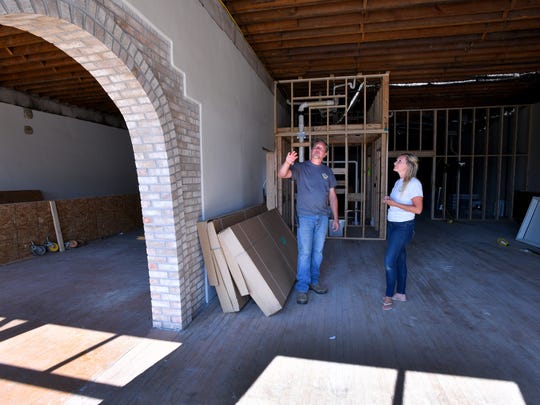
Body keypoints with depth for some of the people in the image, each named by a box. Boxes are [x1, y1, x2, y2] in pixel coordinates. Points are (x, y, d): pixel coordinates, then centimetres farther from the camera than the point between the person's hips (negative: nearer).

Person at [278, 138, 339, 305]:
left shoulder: (328, 171, 10)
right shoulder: (300, 167, 0)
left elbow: (332, 196, 12)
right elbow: (282, 174, -18)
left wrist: (335, 218, 8)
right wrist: (287, 163, -40)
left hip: (322, 217, 4)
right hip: (305, 216, -4)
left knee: (318, 251, 12)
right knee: (304, 252, -4)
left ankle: (314, 281, 27)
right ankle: (302, 288, 5)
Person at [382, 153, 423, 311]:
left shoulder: (414, 183, -14)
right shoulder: (398, 182, 12)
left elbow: (418, 209, -20)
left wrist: (395, 203, -22)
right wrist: (388, 201, 2)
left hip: (404, 226, -8)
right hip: (392, 224, 8)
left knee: (389, 260, -9)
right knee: (400, 258, 14)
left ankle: (389, 296, 5)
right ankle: (400, 293, 25)